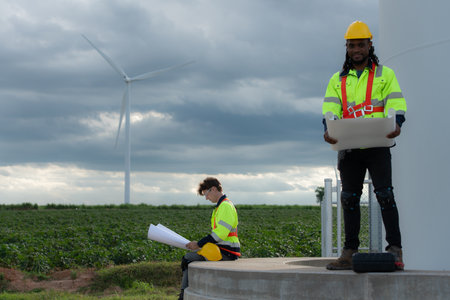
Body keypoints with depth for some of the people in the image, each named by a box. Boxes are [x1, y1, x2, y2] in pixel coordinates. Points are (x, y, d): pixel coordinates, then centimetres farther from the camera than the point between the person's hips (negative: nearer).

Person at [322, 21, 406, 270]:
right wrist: (328, 129, -17)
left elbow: (396, 104, 0)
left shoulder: (385, 74, 11)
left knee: (385, 194, -11)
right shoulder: (337, 80, 17)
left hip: (377, 146, -3)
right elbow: (330, 109, 5)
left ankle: (395, 250, -10)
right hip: (349, 148, 3)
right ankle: (349, 253, 8)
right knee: (349, 198, 4)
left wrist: (396, 125, -22)